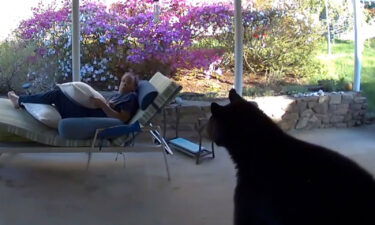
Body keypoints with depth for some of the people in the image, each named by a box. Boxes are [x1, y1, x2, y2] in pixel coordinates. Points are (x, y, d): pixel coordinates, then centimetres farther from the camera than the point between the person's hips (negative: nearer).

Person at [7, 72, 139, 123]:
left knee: (56, 94, -4)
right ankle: (22, 102, 21)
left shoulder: (131, 97, -5)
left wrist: (103, 105, -20)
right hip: (89, 113, 9)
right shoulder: (117, 95, 24)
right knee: (58, 92, 13)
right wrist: (97, 102, 4)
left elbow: (123, 119, -19)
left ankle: (19, 101, 12)